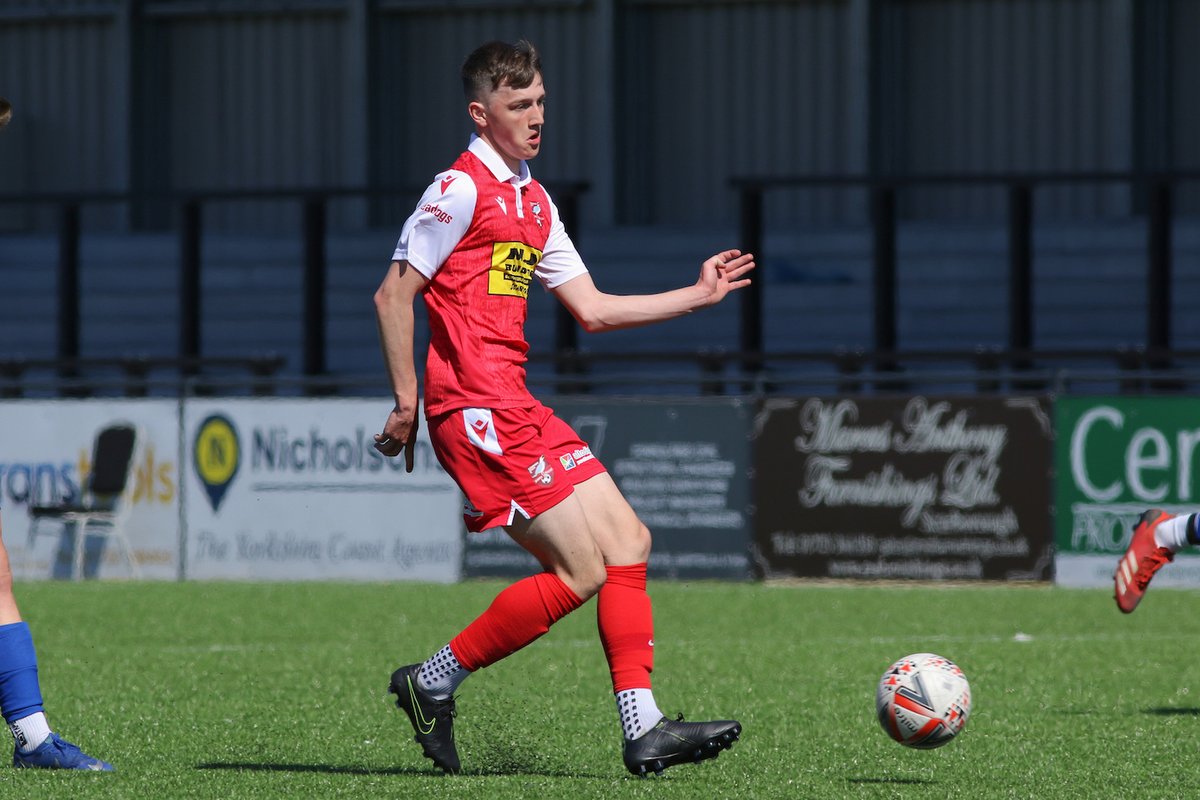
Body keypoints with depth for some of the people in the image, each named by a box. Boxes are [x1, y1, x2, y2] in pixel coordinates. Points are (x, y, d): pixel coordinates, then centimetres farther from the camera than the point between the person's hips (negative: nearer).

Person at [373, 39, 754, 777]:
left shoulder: (533, 201, 19)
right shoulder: (461, 189, -9)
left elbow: (592, 309, 20)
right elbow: (394, 294, -12)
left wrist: (697, 295, 17)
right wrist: (408, 400, -15)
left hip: (515, 406, 10)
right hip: (476, 406, -10)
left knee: (627, 540, 4)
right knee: (581, 572, -11)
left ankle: (643, 729, 2)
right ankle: (432, 683, -1)